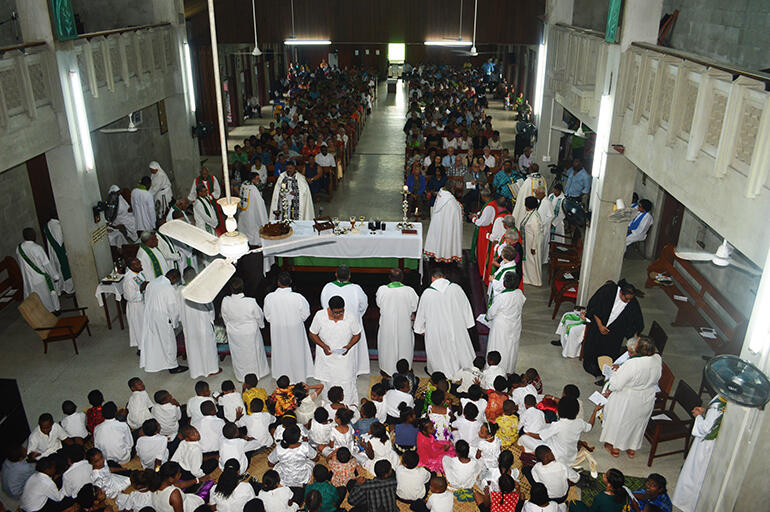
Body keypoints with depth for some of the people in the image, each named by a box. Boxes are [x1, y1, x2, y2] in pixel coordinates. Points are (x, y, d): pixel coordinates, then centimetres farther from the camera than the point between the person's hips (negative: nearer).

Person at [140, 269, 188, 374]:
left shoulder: (151, 283, 2)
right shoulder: (169, 289, -23)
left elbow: (146, 298, 12)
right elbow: (173, 308, -18)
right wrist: (175, 321, -1)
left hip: (149, 317, 8)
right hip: (162, 320, -8)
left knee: (151, 340, 22)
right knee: (168, 342, 8)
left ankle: (149, 364, 37)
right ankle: (172, 366, 20)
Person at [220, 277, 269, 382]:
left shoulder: (225, 301, -23)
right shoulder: (250, 302, -31)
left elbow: (225, 318, -5)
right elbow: (259, 316, -13)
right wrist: (261, 325, 10)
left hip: (233, 334, 2)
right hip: (250, 333, -2)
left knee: (238, 355, 25)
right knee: (253, 353, 23)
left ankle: (240, 376, 44)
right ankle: (256, 373, 43)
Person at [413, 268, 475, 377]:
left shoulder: (427, 293, -11)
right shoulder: (456, 288, -9)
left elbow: (421, 313, 0)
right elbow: (465, 306, 0)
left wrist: (421, 328, 15)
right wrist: (467, 323, 12)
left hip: (436, 332, -1)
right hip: (456, 327, 1)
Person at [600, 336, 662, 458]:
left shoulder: (632, 364, -36)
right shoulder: (658, 359, -17)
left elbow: (617, 384, -26)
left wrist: (609, 391, -3)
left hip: (628, 400, -5)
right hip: (647, 399, 5)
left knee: (619, 421, 20)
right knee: (638, 422, 27)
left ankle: (615, 448, 40)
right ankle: (632, 449, 46)